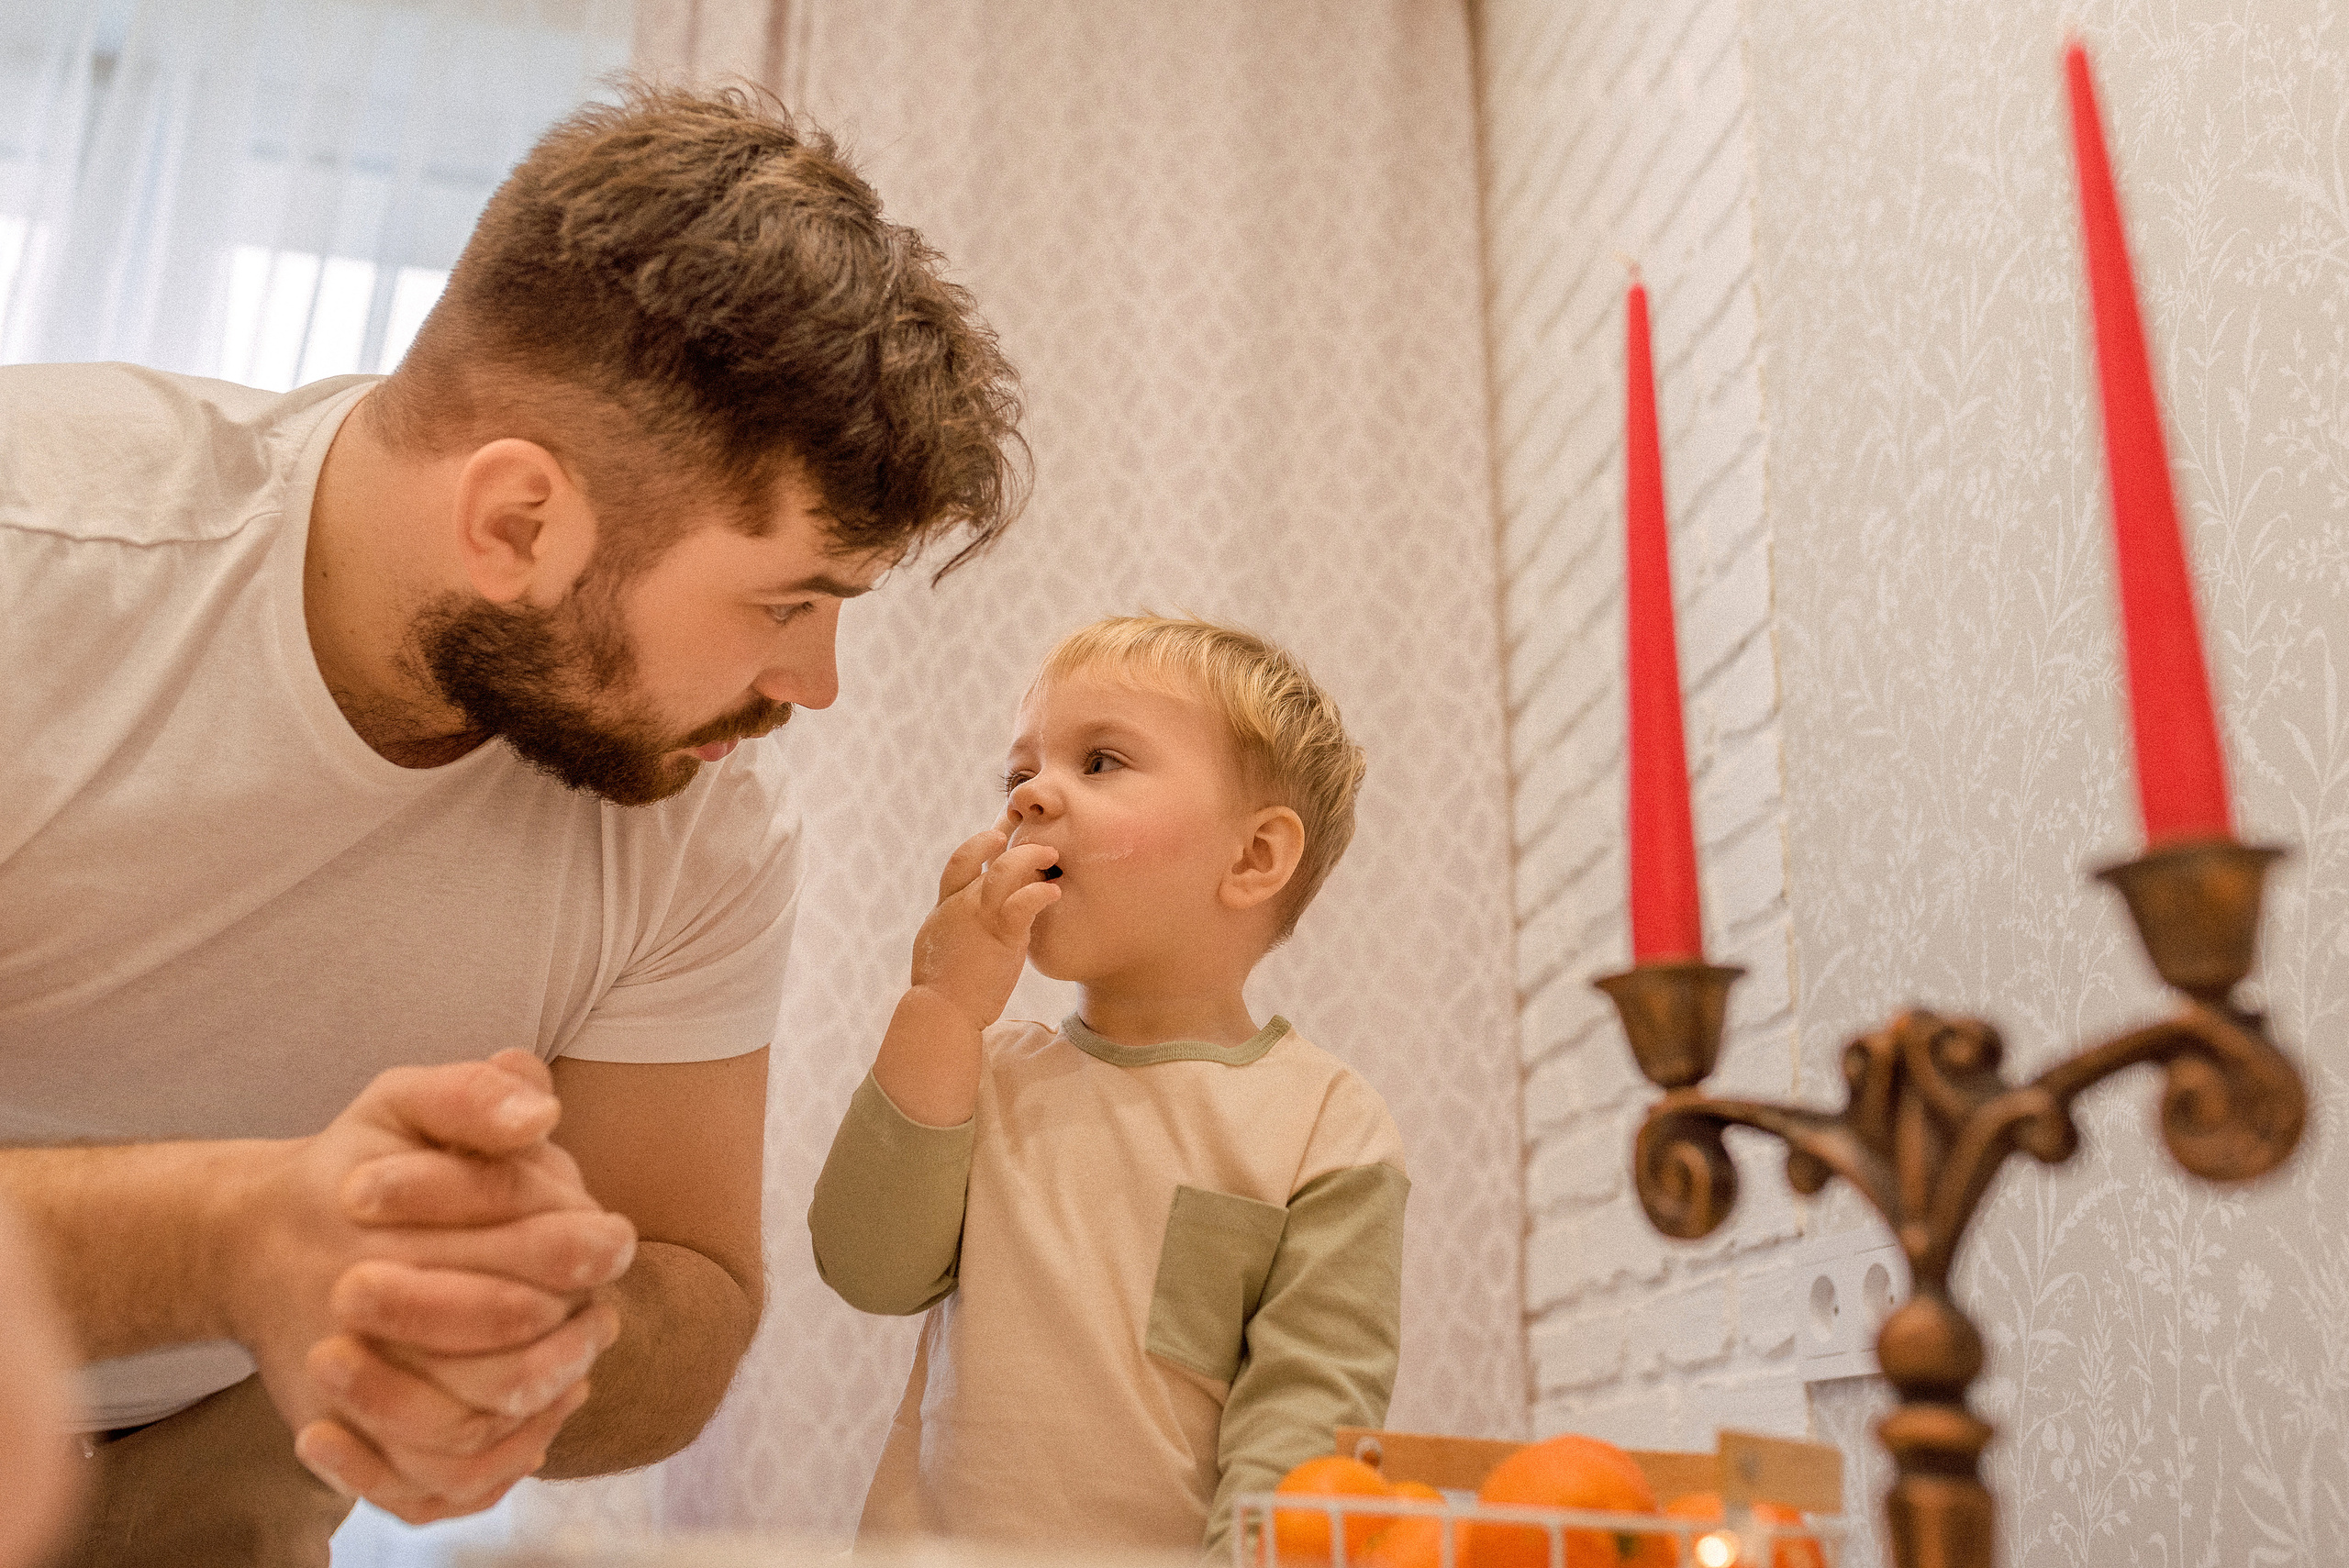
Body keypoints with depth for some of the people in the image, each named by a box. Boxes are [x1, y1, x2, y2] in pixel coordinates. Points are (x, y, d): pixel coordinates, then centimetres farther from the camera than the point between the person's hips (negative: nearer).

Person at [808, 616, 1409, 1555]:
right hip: (928, 1540, 3)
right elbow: (868, 1272, -2)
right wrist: (942, 1009, -6)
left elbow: (1310, 1405, -7)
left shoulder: (1327, 1126, -4)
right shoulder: (985, 1072, 9)